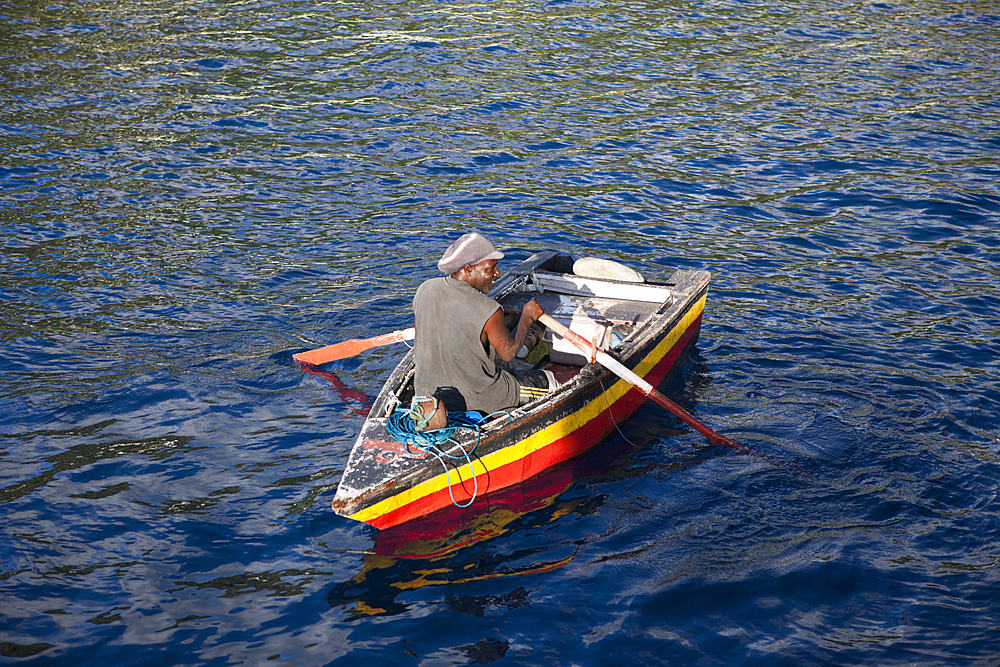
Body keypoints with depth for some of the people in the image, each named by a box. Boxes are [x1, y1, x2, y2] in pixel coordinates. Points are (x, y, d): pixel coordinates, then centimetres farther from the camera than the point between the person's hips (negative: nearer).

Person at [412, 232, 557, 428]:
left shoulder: (424, 289, -10)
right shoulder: (488, 311, -27)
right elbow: (508, 353, -11)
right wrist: (527, 317, 3)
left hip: (428, 391, 6)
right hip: (477, 397, -6)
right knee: (548, 383, 13)